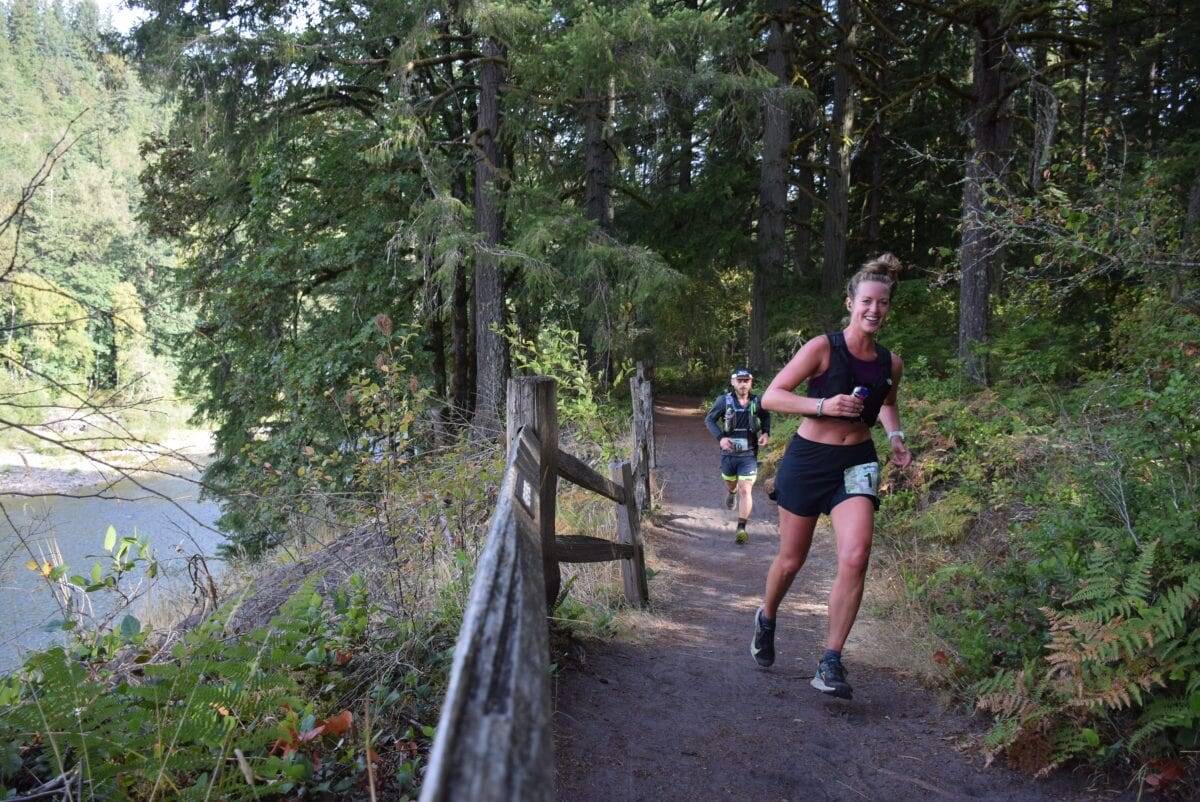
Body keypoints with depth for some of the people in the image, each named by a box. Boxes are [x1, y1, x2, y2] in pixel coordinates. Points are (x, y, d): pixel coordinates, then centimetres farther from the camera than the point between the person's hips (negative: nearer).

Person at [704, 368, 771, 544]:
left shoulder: (757, 402, -5)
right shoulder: (724, 400, -9)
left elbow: (766, 417, 15)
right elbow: (709, 419, -4)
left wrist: (766, 433, -3)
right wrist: (720, 437, -18)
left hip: (749, 454, -1)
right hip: (728, 452, 1)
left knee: (745, 490, -10)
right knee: (731, 484, 23)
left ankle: (741, 529, -4)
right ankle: (731, 493, 61)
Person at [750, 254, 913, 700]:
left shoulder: (891, 364, 3)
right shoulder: (823, 348, -12)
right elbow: (770, 397, -14)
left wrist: (896, 437, 6)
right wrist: (823, 405, -26)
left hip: (856, 464, 3)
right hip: (808, 460, -3)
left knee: (855, 558, -17)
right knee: (791, 559, 10)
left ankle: (830, 664, -7)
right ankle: (766, 619, 43)